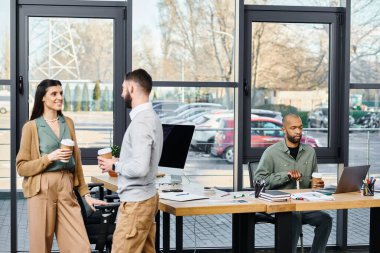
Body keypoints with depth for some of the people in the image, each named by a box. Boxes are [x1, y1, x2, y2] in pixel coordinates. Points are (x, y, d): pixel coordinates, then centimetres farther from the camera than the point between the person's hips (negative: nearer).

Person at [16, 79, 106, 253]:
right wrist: (50, 157, -14)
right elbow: (21, 167, -3)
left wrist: (85, 193, 12)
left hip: (66, 188, 4)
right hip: (42, 190, -3)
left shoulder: (68, 123, 12)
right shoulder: (31, 127, -1)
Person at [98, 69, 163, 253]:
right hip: (146, 197, 10)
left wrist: (114, 165, -12)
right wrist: (118, 162, 10)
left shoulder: (141, 122, -20)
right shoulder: (150, 117, 12)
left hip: (136, 202, -10)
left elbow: (139, 168, -27)